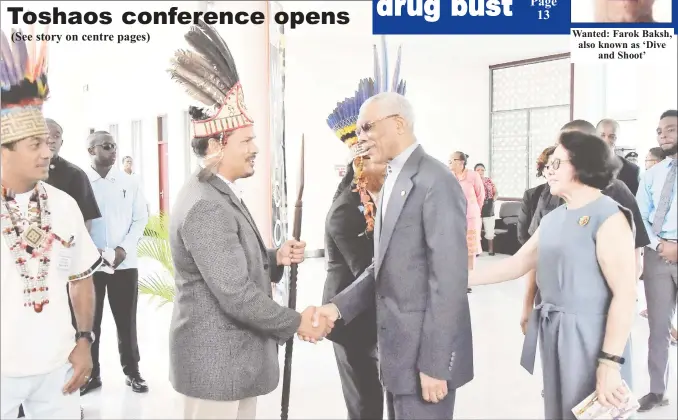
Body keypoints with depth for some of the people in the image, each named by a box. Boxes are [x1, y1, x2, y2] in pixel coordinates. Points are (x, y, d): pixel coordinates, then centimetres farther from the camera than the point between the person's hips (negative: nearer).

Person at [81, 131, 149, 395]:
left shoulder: (129, 182, 4)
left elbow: (140, 219, 5)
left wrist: (124, 249, -9)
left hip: (125, 263, 1)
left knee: (126, 320, 9)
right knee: (89, 320, 8)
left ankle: (132, 371, 22)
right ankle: (90, 374, 22)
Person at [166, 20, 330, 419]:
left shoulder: (222, 195, 9)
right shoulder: (205, 208, -25)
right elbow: (237, 297, -26)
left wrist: (276, 258, -2)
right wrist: (297, 323, -14)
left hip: (233, 355, 10)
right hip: (216, 361, -10)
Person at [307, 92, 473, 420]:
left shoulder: (436, 181, -17)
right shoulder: (392, 181, 12)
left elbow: (449, 279, -21)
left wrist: (434, 363, -20)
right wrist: (339, 306, 0)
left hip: (425, 350, -9)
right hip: (397, 347, 9)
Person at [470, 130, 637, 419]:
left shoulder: (608, 216, -13)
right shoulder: (553, 219, 10)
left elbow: (625, 294, -18)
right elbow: (517, 264, 12)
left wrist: (610, 363, -21)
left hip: (590, 337, -7)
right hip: (553, 335, 7)